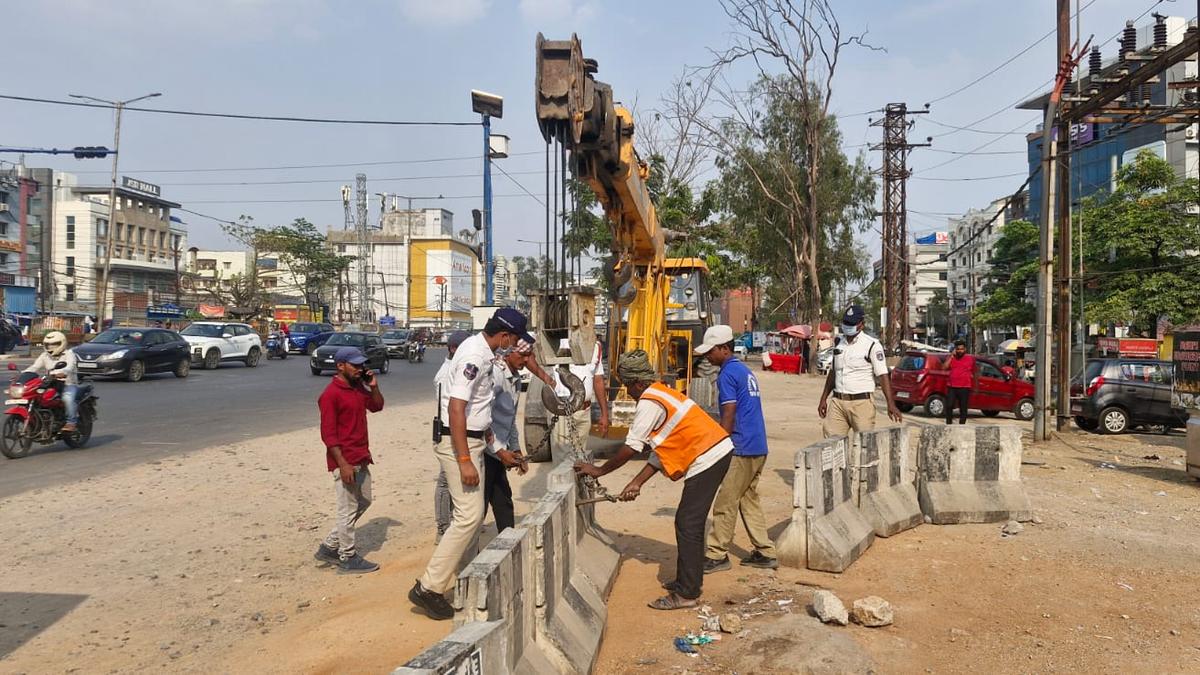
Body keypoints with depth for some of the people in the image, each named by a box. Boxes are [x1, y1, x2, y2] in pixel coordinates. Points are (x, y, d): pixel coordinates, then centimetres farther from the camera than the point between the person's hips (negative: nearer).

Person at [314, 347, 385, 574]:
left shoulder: (359, 388, 9)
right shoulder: (331, 394, -16)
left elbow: (377, 406, 21)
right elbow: (328, 433, -18)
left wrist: (374, 386, 3)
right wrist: (342, 464, -22)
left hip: (361, 459, 9)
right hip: (345, 461, -9)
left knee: (363, 502, 18)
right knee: (348, 509, 1)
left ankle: (329, 547, 28)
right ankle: (347, 559, 15)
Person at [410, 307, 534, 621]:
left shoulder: (480, 346, 6)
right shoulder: (474, 357, -23)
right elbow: (455, 408, -27)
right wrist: (464, 460, -28)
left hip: (471, 439, 10)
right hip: (458, 442, -10)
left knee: (473, 512, 16)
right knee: (470, 515, -11)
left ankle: (454, 576, 26)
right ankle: (429, 587, -5)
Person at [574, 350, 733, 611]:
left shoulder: (649, 402, -14)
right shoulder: (661, 394, 17)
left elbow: (631, 448, -11)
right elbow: (660, 450, 16)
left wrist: (600, 470, 1)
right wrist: (637, 483, 12)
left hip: (707, 458, -10)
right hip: (719, 450, 10)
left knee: (687, 525, -4)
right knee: (690, 522, 17)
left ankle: (686, 593, 1)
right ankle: (691, 580, 28)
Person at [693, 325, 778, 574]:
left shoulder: (727, 374, -12)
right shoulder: (745, 370, 16)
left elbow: (729, 418, -16)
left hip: (741, 450, -9)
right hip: (759, 448, 10)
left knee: (725, 504, -1)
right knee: (749, 499, 16)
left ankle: (717, 555, 6)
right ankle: (765, 553, 19)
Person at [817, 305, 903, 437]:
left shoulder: (872, 345, -4)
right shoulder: (838, 343, 13)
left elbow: (883, 375, -9)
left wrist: (891, 404, -18)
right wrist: (823, 399, 19)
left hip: (861, 403, -5)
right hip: (838, 402, 5)